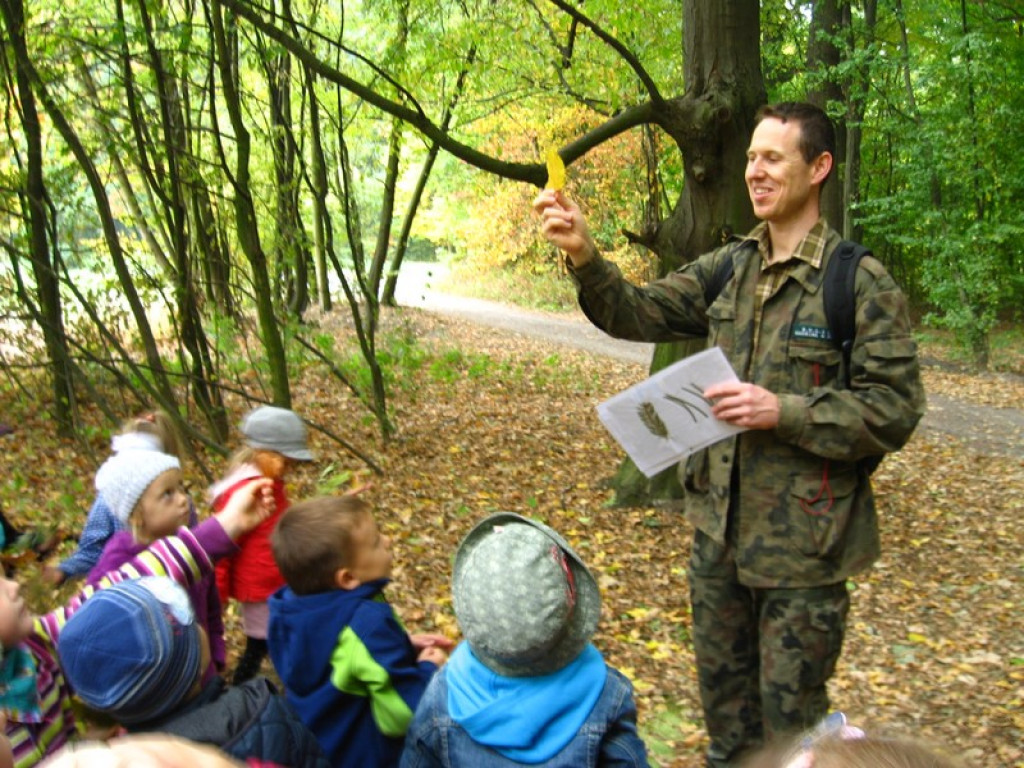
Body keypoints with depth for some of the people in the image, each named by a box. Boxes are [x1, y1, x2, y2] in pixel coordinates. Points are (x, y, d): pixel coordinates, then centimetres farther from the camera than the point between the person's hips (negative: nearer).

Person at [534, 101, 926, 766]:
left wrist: (784, 412, -25)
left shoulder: (863, 283, -13)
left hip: (803, 542, -5)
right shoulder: (727, 268, 4)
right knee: (723, 693, 23)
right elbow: (639, 313, -2)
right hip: (719, 525, 6)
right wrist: (584, 254, -18)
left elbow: (897, 408, -15)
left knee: (790, 714, 12)